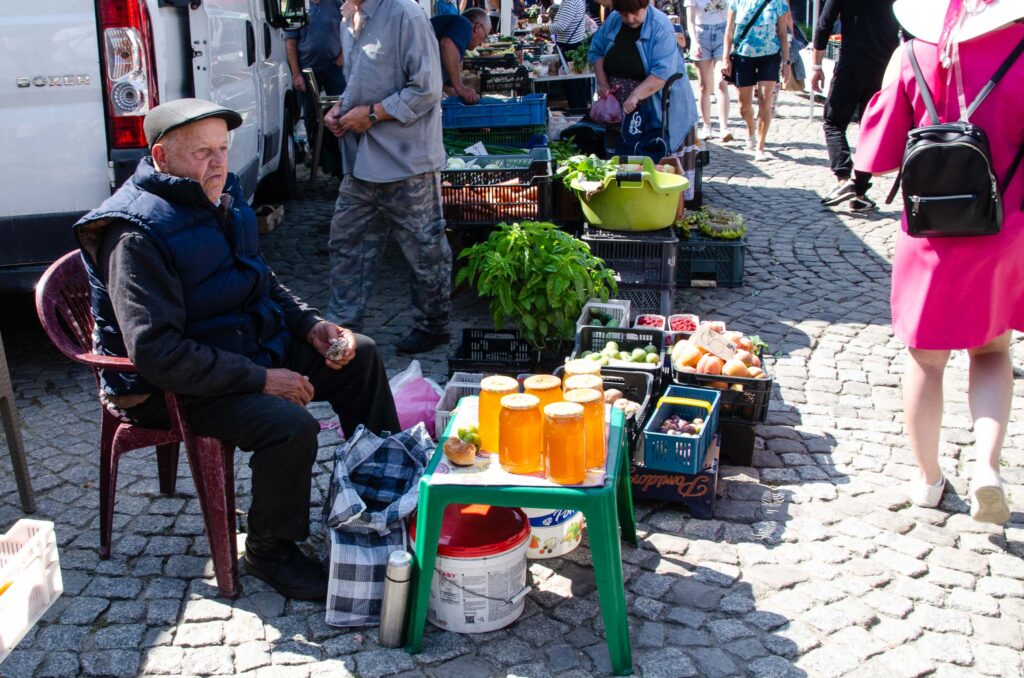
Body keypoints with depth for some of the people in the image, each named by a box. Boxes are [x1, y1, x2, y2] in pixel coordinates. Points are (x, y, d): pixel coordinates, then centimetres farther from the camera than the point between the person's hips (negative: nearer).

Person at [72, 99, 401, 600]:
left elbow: (261, 280, 19)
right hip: (172, 388, -9)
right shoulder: (138, 234, -24)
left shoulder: (223, 197, 4)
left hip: (253, 346, 9)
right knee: (290, 425, -31)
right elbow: (156, 352, -31)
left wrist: (310, 325, 2)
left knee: (359, 356, 9)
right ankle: (270, 550, -5)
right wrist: (260, 380, -30)